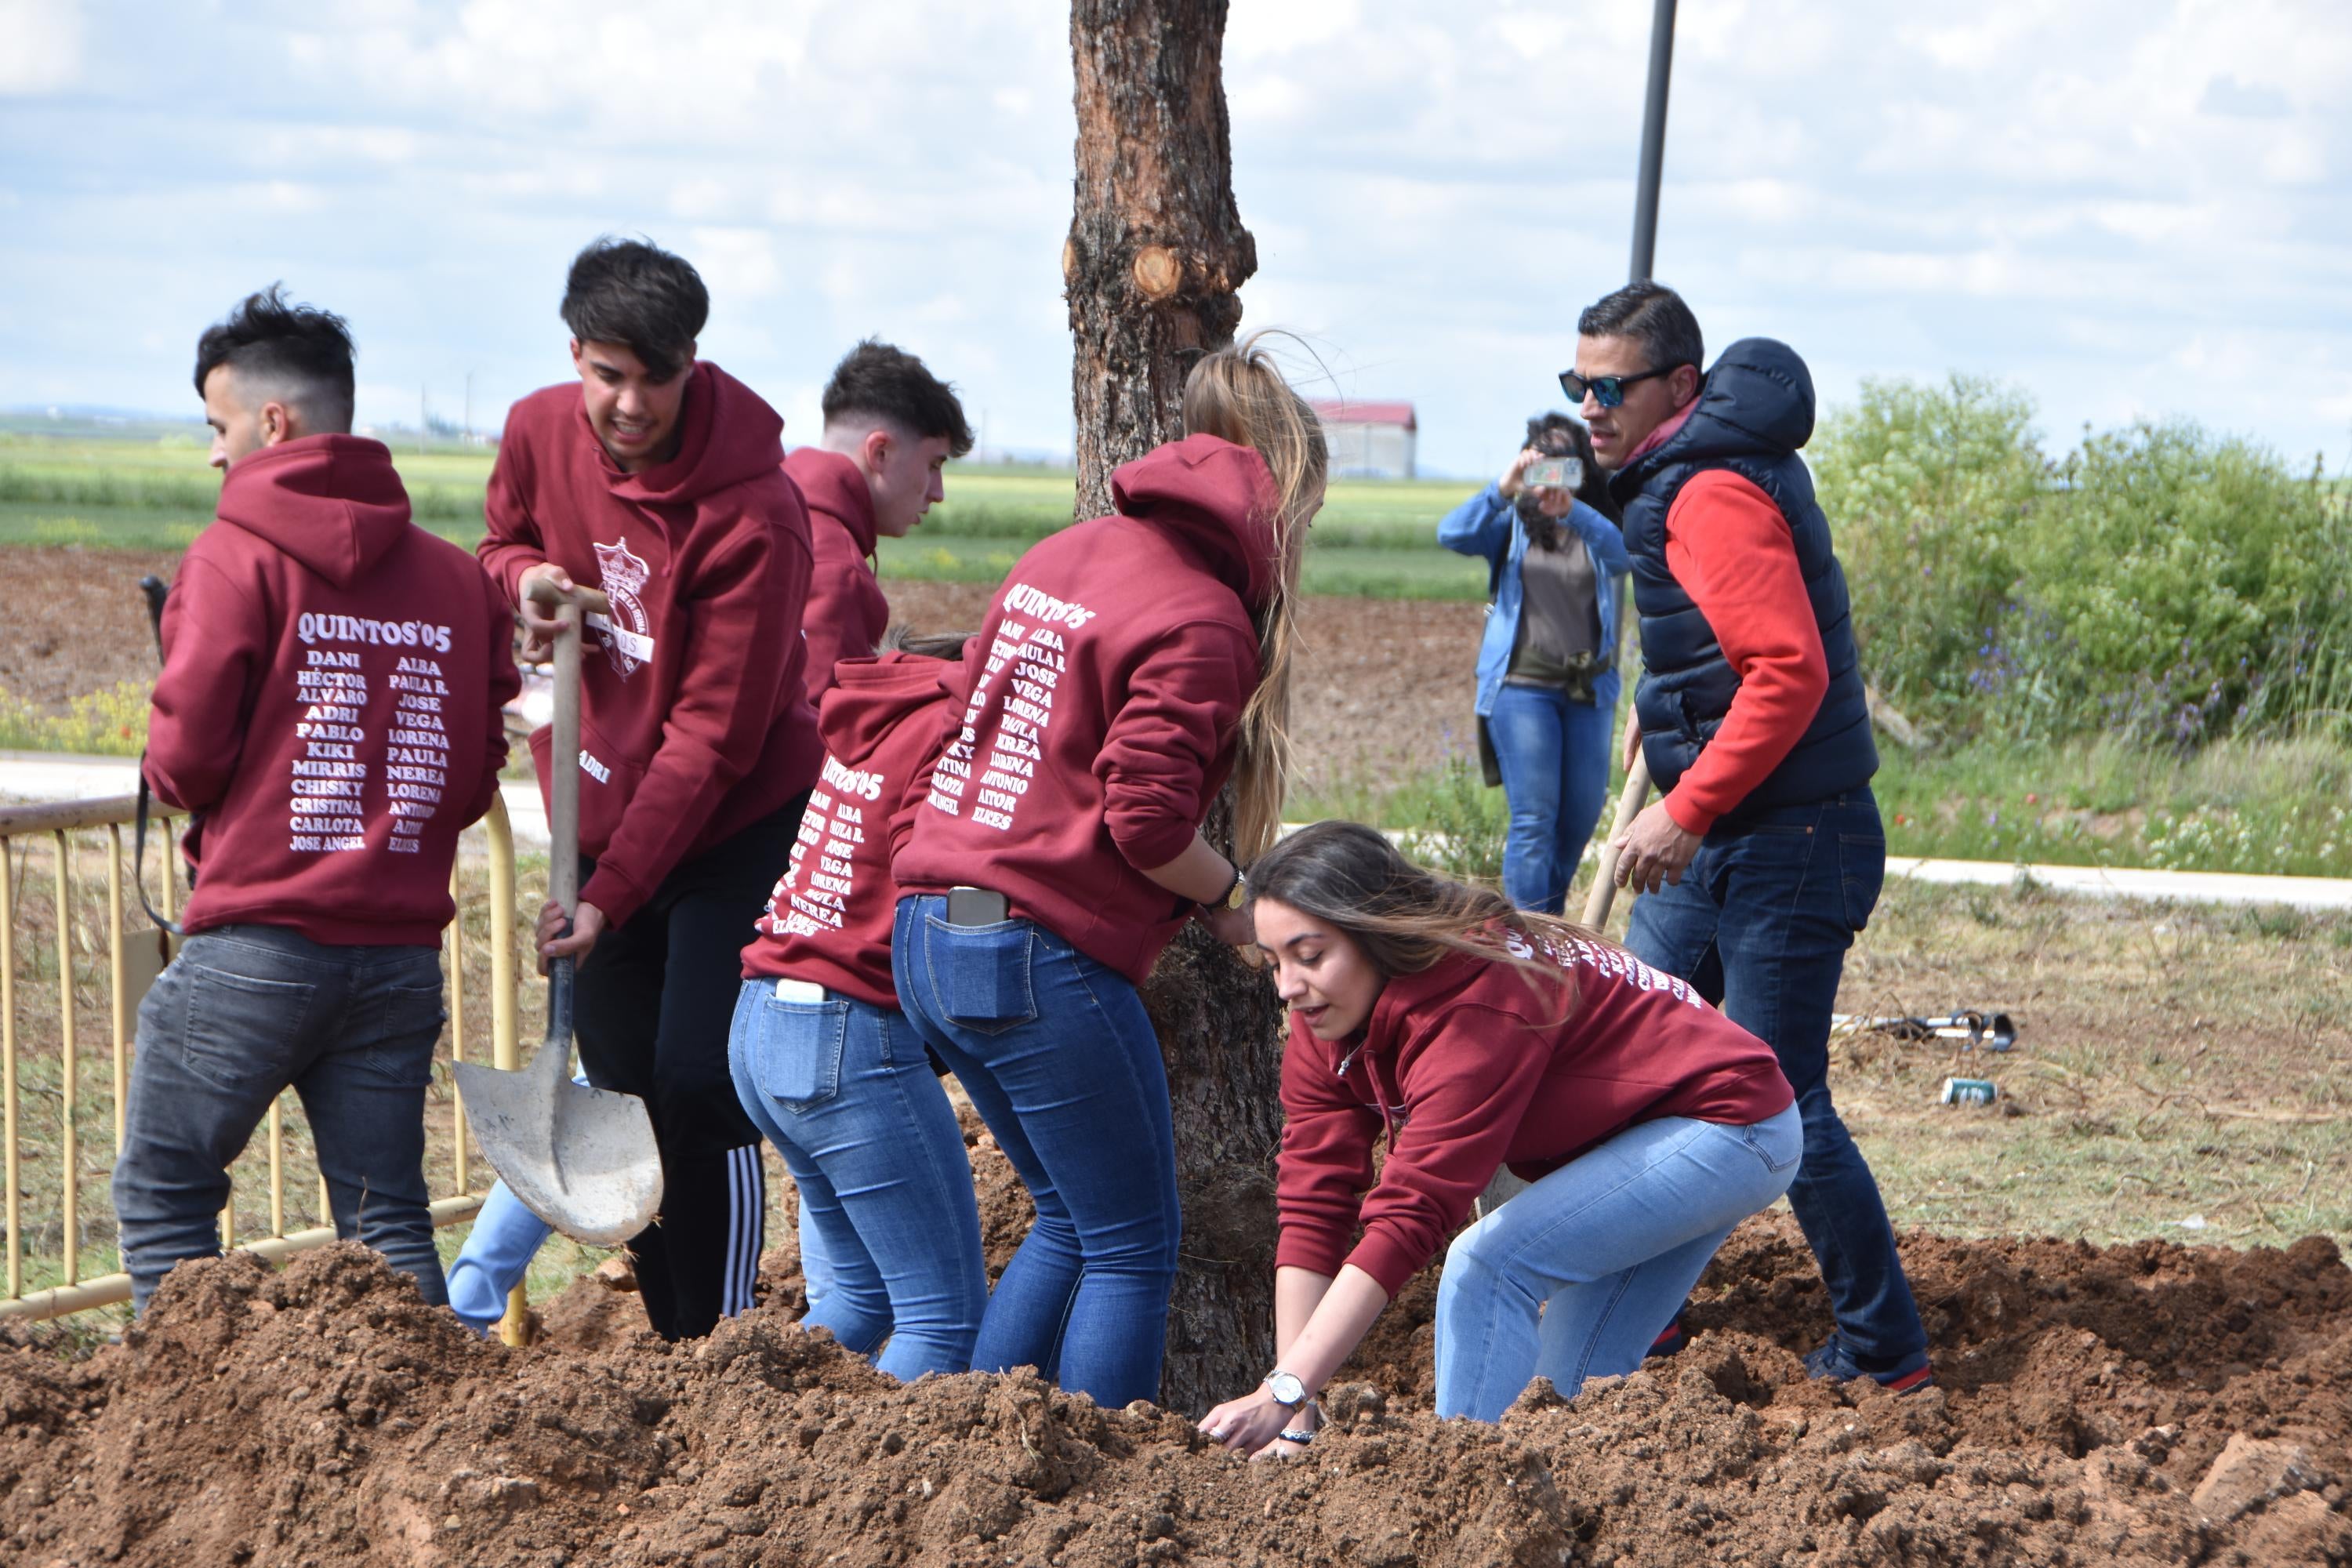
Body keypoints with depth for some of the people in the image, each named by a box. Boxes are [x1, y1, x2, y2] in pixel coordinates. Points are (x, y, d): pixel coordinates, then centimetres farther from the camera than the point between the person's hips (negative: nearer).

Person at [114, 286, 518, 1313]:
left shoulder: (237, 557, -7)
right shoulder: (456, 578, 7)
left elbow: (185, 757, -11)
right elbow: (476, 775, 7)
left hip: (257, 946, -5)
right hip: (404, 949, 5)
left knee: (162, 1194, 8)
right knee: (387, 1218, 10)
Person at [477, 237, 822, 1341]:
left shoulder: (753, 516, -24)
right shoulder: (538, 433, -6)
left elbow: (712, 739, -22)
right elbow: (504, 542, 16)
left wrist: (610, 895, -23)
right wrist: (527, 578, -11)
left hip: (734, 828, -6)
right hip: (602, 818, 6)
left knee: (698, 1089, -13)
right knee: (621, 1088, 8)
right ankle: (667, 1345, 19)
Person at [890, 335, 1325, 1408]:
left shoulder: (1059, 557, 14)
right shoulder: (1201, 619, -12)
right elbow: (1146, 816, -19)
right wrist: (1229, 899, 0)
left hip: (928, 930, 9)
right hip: (1042, 955, -9)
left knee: (1071, 1221, 21)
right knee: (1133, 1247, 3)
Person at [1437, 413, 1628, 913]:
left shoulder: (1599, 526, 8)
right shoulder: (1512, 525, 6)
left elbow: (1620, 554, -16)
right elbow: (1453, 534, -13)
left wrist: (1573, 512, -35)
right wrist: (1502, 491, -29)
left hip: (1590, 688, 3)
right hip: (1521, 684, -3)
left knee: (1582, 815, 8)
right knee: (1534, 819, -10)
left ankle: (1550, 921, 28)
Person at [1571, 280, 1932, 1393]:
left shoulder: (1714, 495, -18)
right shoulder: (1677, 480, 14)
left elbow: (1789, 670, -26)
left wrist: (1685, 808, -26)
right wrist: (1662, 715, 20)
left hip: (1788, 847, -11)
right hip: (1722, 844, 11)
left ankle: (1885, 1354, 3)